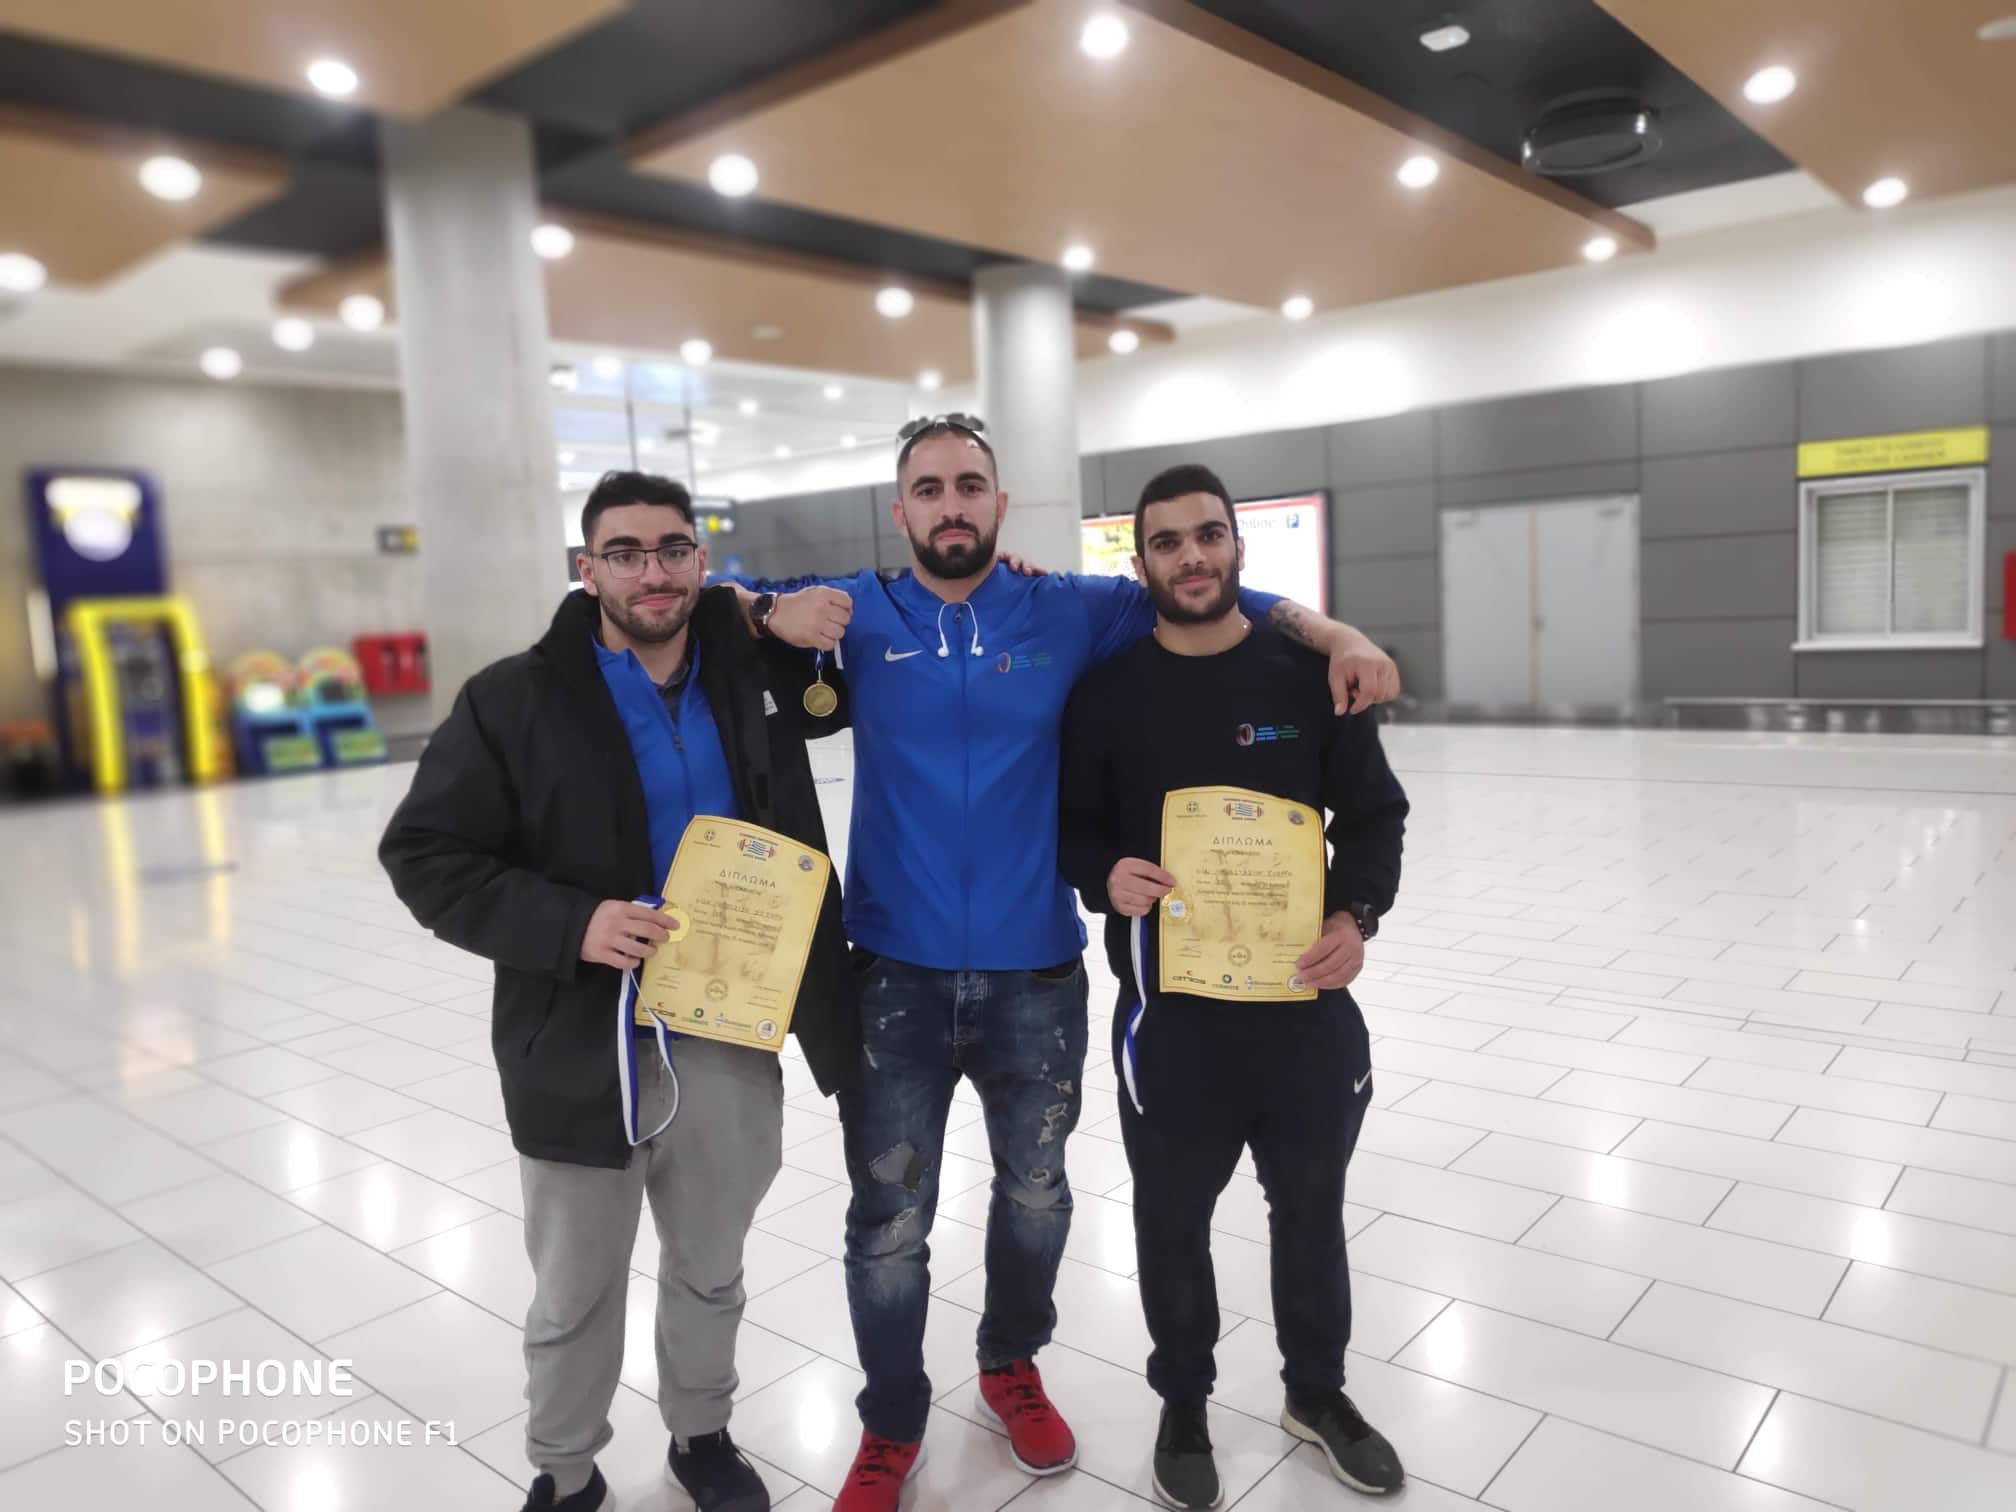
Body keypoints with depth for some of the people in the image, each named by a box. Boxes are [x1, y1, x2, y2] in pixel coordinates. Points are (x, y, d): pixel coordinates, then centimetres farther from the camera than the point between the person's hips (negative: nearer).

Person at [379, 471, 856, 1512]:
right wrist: (569, 924, -21)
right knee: (572, 1298, 17)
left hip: (731, 1043, 3)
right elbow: (423, 854, -8)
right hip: (582, 1051, -2)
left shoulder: (753, 672, 0)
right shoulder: (514, 701, -9)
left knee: (710, 1275, 22)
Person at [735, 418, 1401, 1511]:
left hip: (1034, 974, 2)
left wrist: (1334, 636, -2)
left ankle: (1012, 1364, 48)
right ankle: (892, 1424, 33)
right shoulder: (860, 614, 0)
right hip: (896, 976, -1)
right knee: (888, 1226, 8)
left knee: (1036, 1194, 20)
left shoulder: (1066, 611, 1)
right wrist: (769, 611, -15)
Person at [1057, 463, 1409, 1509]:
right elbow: (1071, 826, 3)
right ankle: (1183, 1406, 41)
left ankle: (1317, 1392, 45)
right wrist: (1105, 875, -19)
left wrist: (1356, 915, -14)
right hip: (1169, 1010, -1)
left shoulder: (1310, 673, -2)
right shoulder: (1106, 690, -3)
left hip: (1307, 1001, 1)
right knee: (1174, 1220, 16)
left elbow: (1374, 813, 2)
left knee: (1311, 1208, 20)